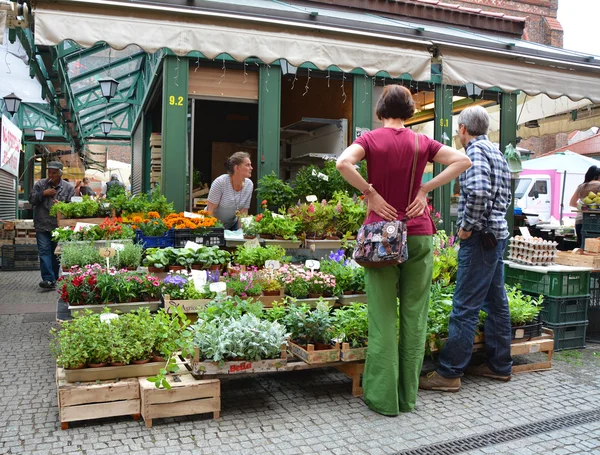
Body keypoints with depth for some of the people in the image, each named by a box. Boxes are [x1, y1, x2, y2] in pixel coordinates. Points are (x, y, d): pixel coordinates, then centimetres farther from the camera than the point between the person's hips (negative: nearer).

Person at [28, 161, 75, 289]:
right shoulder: (40, 184, 8)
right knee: (44, 251, -9)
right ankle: (48, 279, -13)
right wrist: (43, 193, -8)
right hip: (42, 225, 1)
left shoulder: (68, 188, 4)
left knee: (56, 253, 7)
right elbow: (31, 199, 6)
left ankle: (54, 278, 18)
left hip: (59, 226, 0)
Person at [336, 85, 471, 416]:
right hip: (419, 233, 2)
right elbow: (462, 161, 3)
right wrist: (426, 189, 0)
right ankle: (408, 396, 18)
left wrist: (370, 192, -8)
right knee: (414, 314, 9)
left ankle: (383, 397, 10)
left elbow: (343, 163, -18)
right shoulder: (421, 142, 6)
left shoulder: (372, 139, 0)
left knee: (383, 315, 4)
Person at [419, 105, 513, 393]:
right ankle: (500, 365, 25)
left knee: (465, 306, -8)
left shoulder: (475, 151, -11)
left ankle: (449, 373, -3)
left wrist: (467, 226, -19)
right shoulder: (496, 152, 19)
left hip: (481, 236, -10)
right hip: (498, 233, 10)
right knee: (495, 301, 15)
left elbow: (478, 191, -28)